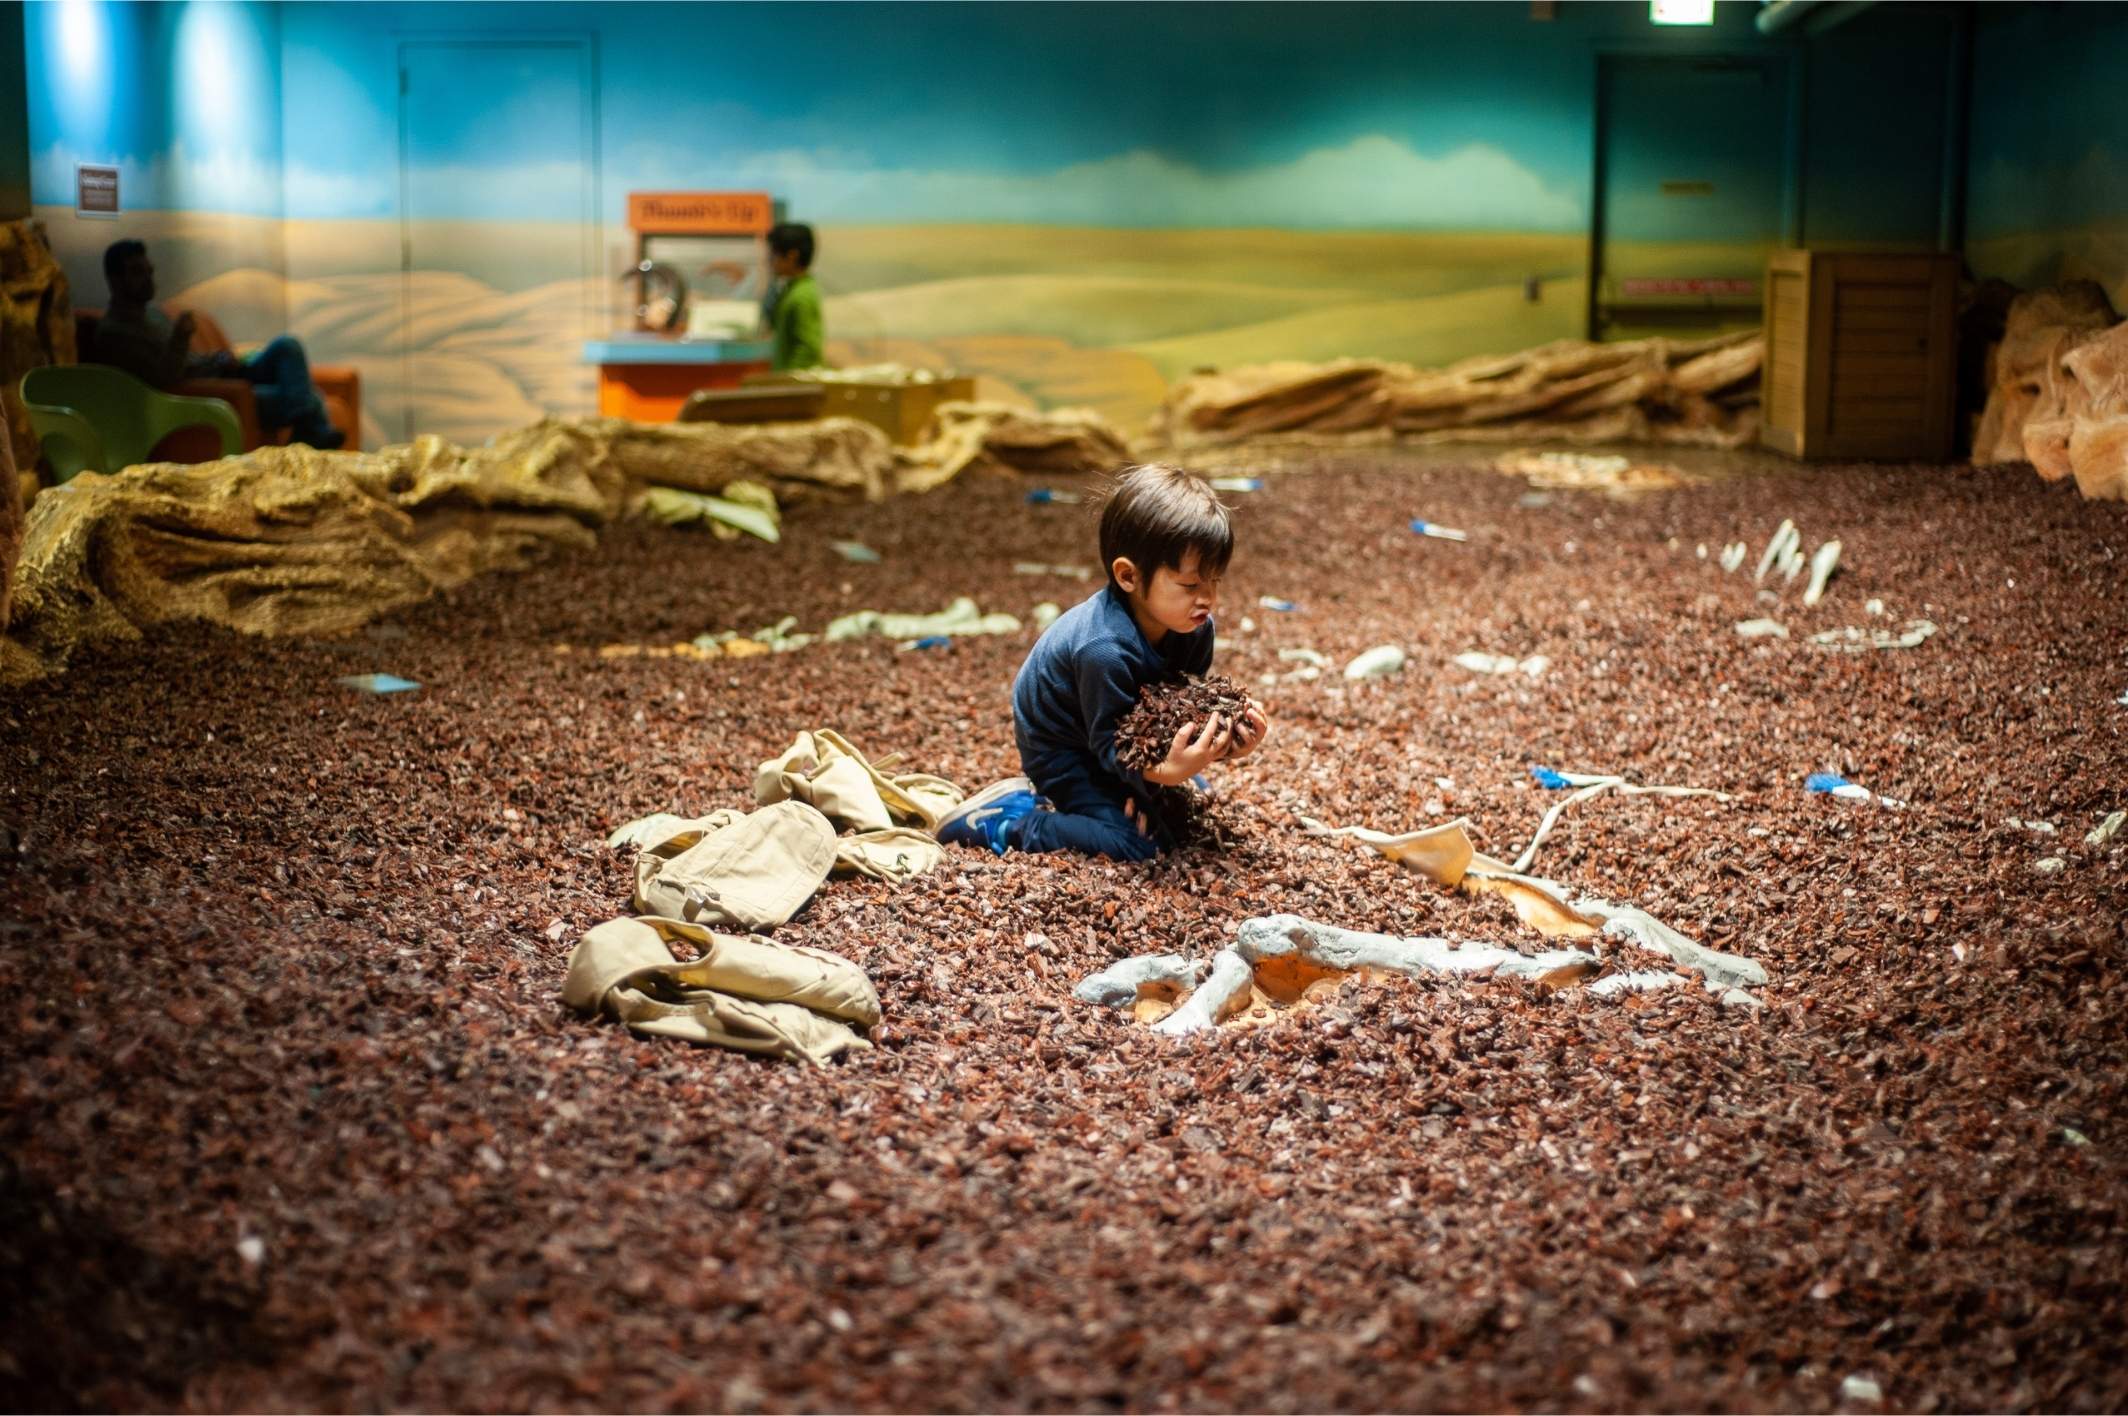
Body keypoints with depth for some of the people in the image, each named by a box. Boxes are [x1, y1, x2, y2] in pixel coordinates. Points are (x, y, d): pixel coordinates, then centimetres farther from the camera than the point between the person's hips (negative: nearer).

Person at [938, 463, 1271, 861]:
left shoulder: (1194, 625, -17)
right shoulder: (1104, 650, -41)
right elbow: (1109, 745, -32)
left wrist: (1221, 743, -28)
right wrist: (1166, 772, -50)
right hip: (1061, 749, -8)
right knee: (1139, 842, -19)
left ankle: (1059, 798, 17)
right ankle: (1007, 822, -7)